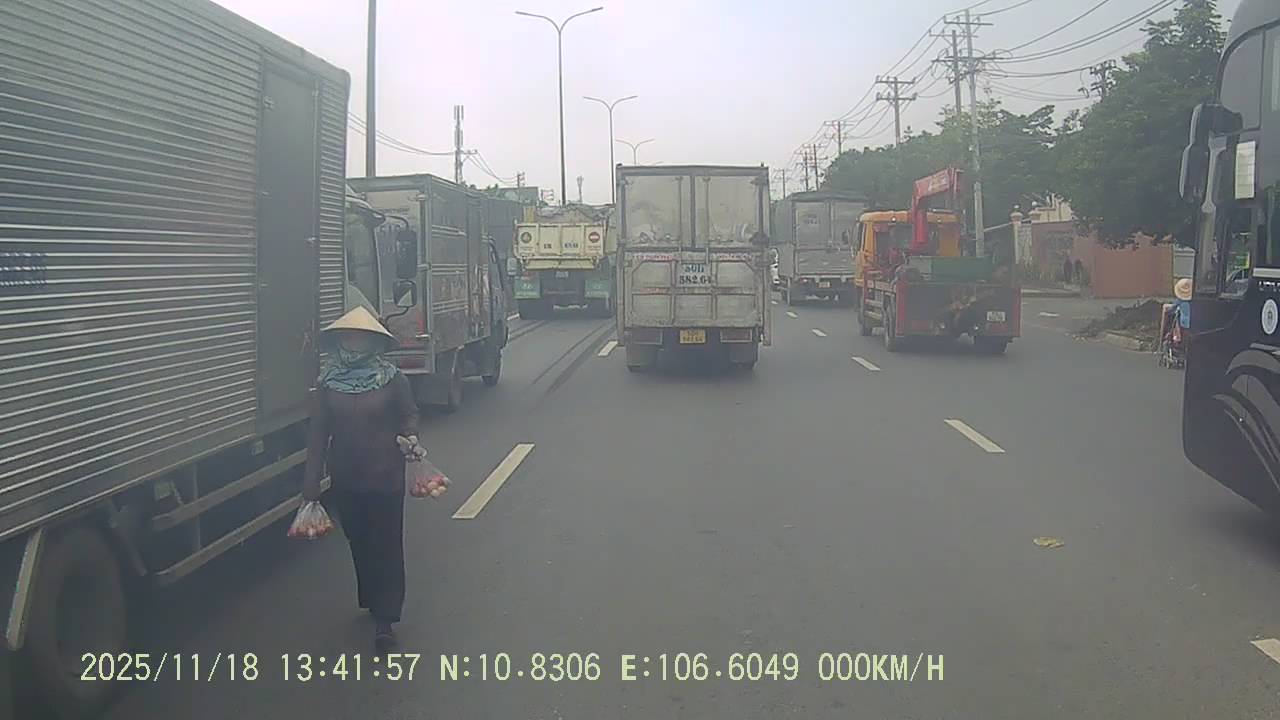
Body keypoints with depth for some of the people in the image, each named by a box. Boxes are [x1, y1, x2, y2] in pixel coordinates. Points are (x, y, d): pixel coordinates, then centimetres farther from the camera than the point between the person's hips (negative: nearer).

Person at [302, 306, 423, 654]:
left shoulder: (392, 378, -7)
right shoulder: (327, 382, -1)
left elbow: (409, 414, 4)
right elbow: (318, 431, 2)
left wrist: (410, 438, -18)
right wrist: (311, 481, 1)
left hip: (386, 478, -3)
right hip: (345, 480, 3)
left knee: (386, 546, 0)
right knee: (359, 544, 16)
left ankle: (384, 619, 4)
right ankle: (372, 600, 36)